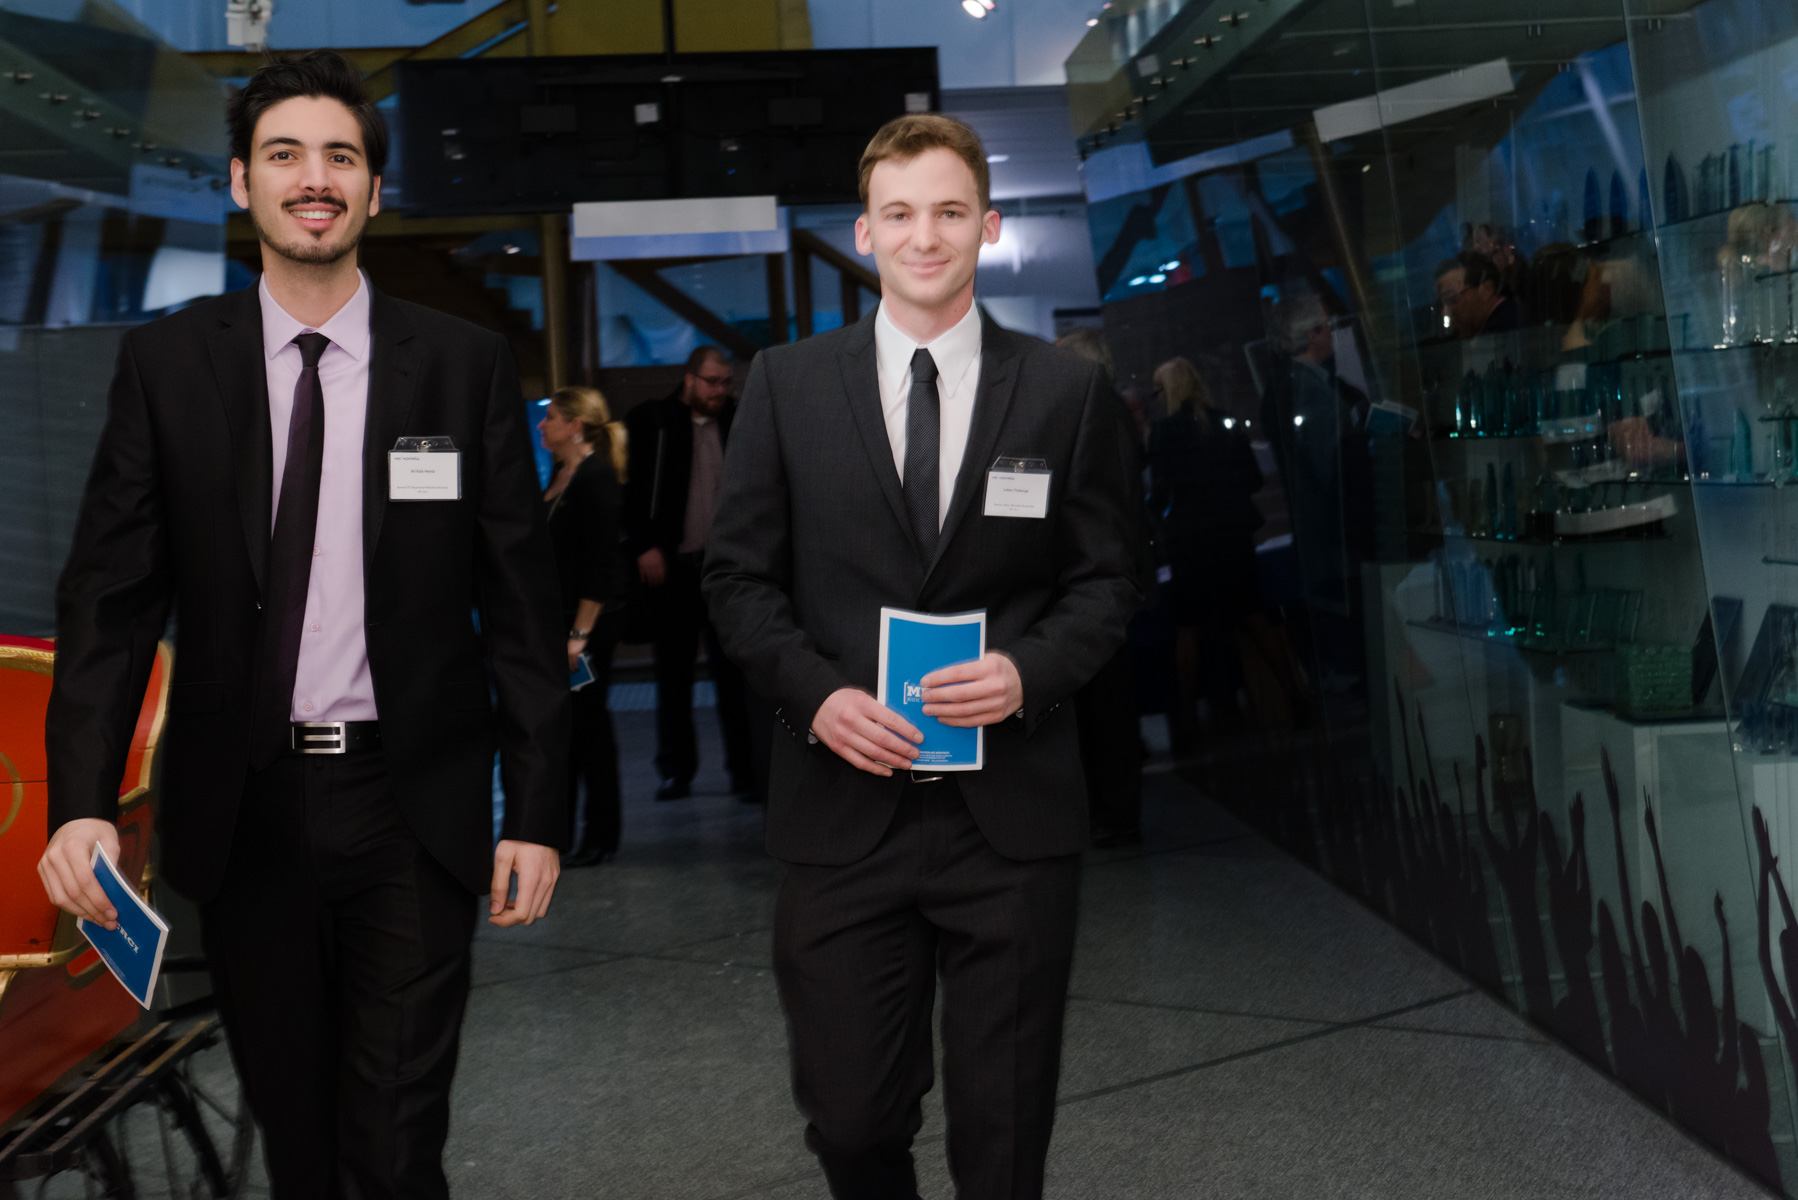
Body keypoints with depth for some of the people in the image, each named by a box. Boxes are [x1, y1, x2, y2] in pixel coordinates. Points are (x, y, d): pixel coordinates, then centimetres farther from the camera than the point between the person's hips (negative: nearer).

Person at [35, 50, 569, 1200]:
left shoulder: (468, 364, -1)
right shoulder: (167, 362, 2)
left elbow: (524, 601, -1)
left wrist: (538, 812, -4)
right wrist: (83, 800, -14)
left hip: (413, 813, -1)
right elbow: (110, 594, -1)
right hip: (243, 809, 2)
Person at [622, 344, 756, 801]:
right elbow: (632, 488, -1)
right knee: (673, 670, 7)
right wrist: (645, 547, -8)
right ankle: (676, 769, 16)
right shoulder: (648, 422, 2)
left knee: (733, 669, 1)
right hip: (670, 566, -1)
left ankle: (745, 768, 5)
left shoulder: (738, 425, 8)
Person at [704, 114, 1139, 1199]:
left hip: (1013, 813, 0)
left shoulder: (1067, 390, 4)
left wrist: (1028, 671, -13)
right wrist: (817, 693, -11)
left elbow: (1107, 580, 6)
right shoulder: (788, 385, 5)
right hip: (844, 809, 0)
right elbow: (740, 576, 5)